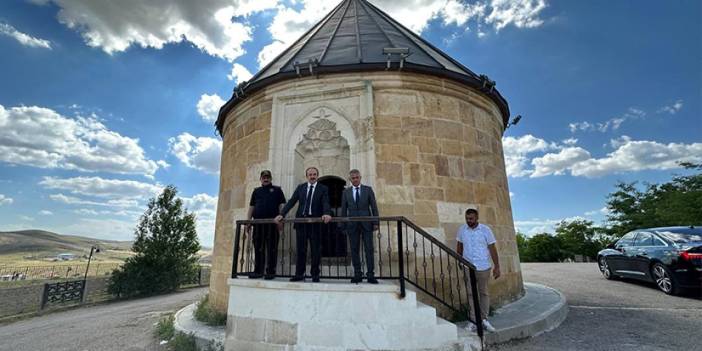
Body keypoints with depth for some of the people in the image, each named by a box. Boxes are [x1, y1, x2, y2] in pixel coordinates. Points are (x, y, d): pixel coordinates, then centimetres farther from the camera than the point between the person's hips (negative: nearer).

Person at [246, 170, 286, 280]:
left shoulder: (277, 190, 11)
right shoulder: (256, 191, 20)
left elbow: (282, 206, 3)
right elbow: (251, 207, 18)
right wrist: (248, 221, 8)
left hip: (272, 222, -3)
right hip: (258, 222, 3)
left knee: (271, 248, -3)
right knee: (258, 247, 5)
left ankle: (271, 271, 2)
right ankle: (258, 271, 14)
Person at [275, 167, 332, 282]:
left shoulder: (323, 189, 1)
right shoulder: (300, 187, 9)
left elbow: (326, 203, -13)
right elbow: (291, 202, 5)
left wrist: (327, 214, -34)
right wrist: (281, 214, -8)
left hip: (315, 222, -2)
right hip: (301, 220, 3)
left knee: (316, 250, 4)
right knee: (300, 249, 8)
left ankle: (315, 274, 17)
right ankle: (299, 274, 18)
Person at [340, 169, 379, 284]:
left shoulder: (368, 189, 6)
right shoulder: (346, 192, 9)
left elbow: (374, 206, 4)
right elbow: (343, 210, 9)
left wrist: (376, 222, -3)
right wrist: (343, 225, 3)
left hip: (366, 223, -1)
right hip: (352, 225, 1)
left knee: (369, 249, -2)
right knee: (354, 250, 4)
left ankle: (370, 275, 4)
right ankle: (357, 275, 13)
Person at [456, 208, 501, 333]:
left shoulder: (485, 229, -7)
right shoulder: (462, 229, -2)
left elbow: (492, 248, -5)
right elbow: (459, 246, 10)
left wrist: (497, 267, -6)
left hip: (483, 267, -1)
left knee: (484, 293, 9)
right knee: (471, 293, 5)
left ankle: (484, 319, 19)